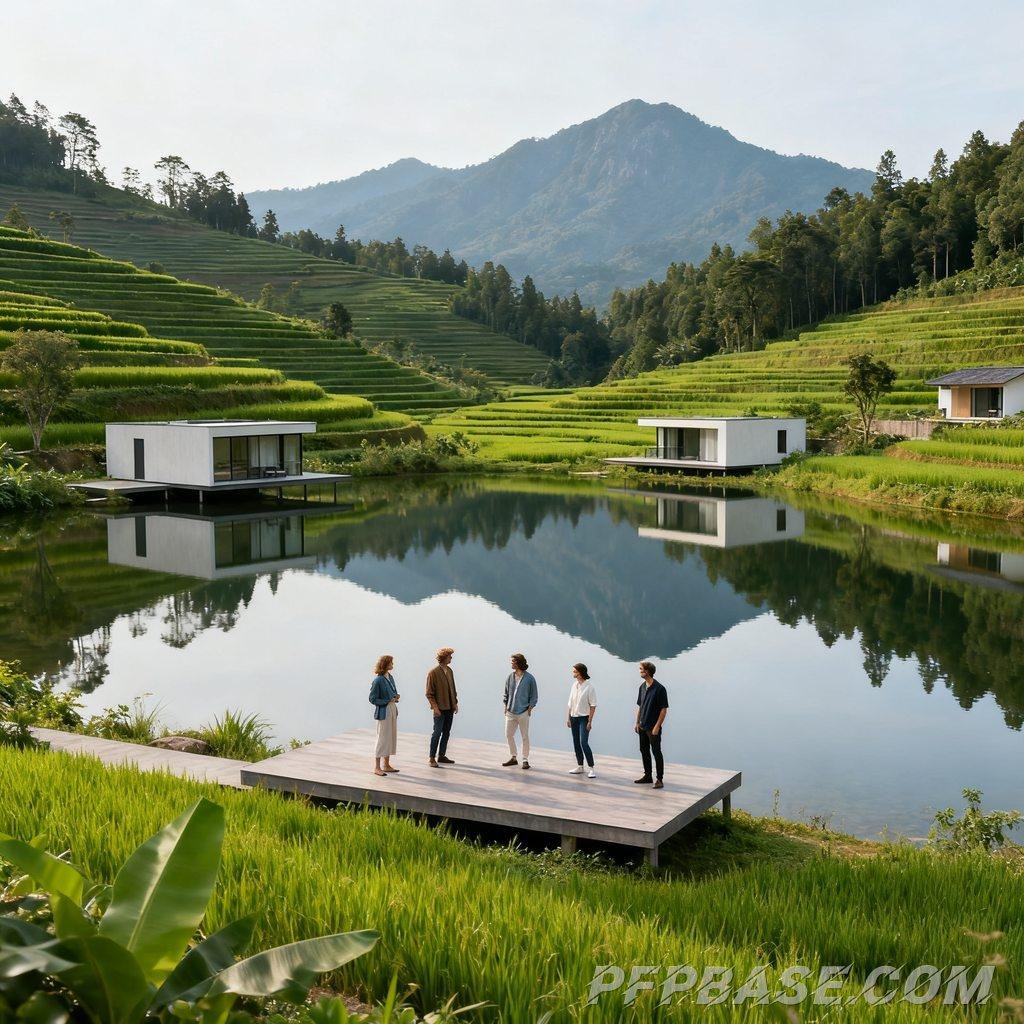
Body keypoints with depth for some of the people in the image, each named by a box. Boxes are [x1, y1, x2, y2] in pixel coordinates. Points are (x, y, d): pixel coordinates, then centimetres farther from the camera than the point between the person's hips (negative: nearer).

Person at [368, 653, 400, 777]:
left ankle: (386, 765, 23)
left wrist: (396, 697, 0)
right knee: (382, 738, -4)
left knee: (391, 737, 12)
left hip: (393, 710, 8)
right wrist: (388, 701, -17)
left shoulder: (390, 677, 8)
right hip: (383, 712, -8)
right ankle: (377, 767, 4)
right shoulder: (378, 680, -16)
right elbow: (372, 699, -13)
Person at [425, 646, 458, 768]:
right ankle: (432, 759, -1)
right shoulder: (433, 672, -10)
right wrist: (435, 707, -17)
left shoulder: (449, 670, 11)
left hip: (450, 708, 7)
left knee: (446, 732, 11)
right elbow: (429, 693, -10)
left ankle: (441, 756, 21)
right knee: (437, 732, -6)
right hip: (440, 708, -7)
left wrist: (455, 703, 13)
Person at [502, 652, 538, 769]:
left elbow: (533, 695, 1)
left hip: (523, 712, -4)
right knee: (508, 734, 7)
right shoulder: (510, 677, 6)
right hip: (510, 711, 5)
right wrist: (505, 705, 7)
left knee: (525, 736, 1)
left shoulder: (529, 678, -4)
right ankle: (513, 758, 21)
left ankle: (525, 760, 10)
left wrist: (530, 708, -5)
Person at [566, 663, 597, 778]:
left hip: (584, 718, -7)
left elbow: (593, 705, -11)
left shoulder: (589, 687, -11)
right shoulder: (574, 685, 9)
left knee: (584, 743, -14)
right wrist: (568, 718, 10)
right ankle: (580, 766, 21)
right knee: (576, 743, 10)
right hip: (574, 717, 7)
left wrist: (590, 721, -14)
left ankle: (591, 768, -9)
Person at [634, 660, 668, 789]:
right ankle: (647, 776, 25)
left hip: (653, 728, -8)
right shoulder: (642, 687, 8)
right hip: (642, 727, 8)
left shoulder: (659, 688, -15)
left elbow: (664, 709, -14)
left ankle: (659, 779, 2)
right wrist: (637, 723, 12)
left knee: (656, 753, -4)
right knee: (644, 751, 14)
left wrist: (657, 726, -17)